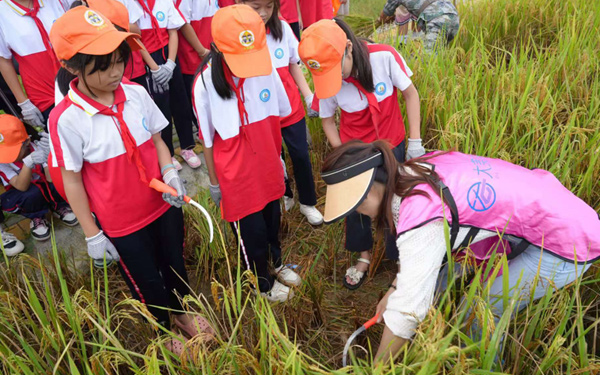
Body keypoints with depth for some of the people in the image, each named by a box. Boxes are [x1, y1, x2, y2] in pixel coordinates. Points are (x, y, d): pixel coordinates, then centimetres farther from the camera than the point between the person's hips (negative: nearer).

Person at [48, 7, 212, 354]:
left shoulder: (137, 94, -11)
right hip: (122, 223, -3)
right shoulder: (66, 119, -21)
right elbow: (71, 179, -11)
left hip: (163, 205, 4)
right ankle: (165, 329, 48)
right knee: (146, 280, 18)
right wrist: (92, 235, -6)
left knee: (175, 264, 24)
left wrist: (170, 174, -16)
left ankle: (183, 312, 54)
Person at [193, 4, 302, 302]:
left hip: (268, 166, 3)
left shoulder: (266, 68, -12)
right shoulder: (205, 84, -20)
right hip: (236, 174, -3)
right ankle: (263, 282, 42)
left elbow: (275, 118, 3)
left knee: (272, 217, 23)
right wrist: (214, 182, 0)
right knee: (252, 231, 13)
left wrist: (278, 156, 11)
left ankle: (275, 262, 53)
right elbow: (207, 139, -9)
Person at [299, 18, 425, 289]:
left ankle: (398, 255, 38)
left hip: (391, 145, -1)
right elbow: (328, 120, -4)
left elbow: (410, 94, -10)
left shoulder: (384, 56, -24)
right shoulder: (326, 80, -20)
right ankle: (364, 256, 42)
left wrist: (414, 141, -10)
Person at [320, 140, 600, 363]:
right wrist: (394, 288, 15)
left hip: (570, 243, -8)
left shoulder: (421, 214, -33)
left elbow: (407, 312, -25)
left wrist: (376, 368, -9)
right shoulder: (418, 170, -8)